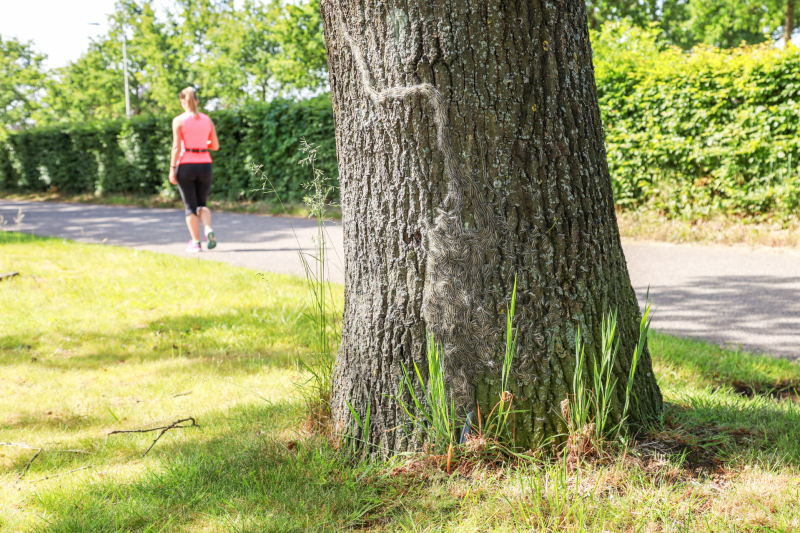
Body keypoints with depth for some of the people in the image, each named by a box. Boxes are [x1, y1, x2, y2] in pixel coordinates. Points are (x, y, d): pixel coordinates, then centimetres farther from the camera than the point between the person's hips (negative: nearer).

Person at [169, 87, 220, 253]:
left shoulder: (179, 121, -5)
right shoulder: (207, 120, 6)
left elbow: (176, 147, -10)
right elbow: (215, 146, 8)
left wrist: (172, 169, -6)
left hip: (186, 165, -3)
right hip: (204, 165, 3)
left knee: (190, 206, 7)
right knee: (202, 203, 15)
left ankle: (196, 242, 4)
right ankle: (208, 229, -13)